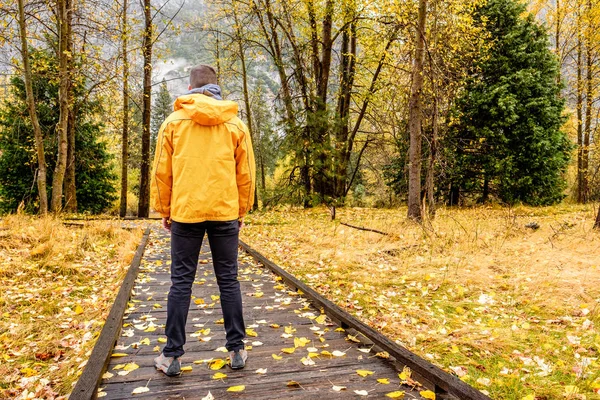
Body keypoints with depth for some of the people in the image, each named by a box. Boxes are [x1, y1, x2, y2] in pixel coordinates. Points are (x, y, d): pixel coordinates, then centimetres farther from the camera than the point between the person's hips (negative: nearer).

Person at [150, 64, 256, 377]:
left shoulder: (174, 122, 2)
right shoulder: (236, 124, 5)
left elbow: (161, 172, 2)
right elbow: (245, 174, 6)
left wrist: (164, 210, 12)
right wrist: (242, 211, 15)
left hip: (185, 213, -1)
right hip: (225, 213, 1)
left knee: (181, 282, 6)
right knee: (228, 280, 9)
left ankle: (172, 355, 12)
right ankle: (236, 350, 16)